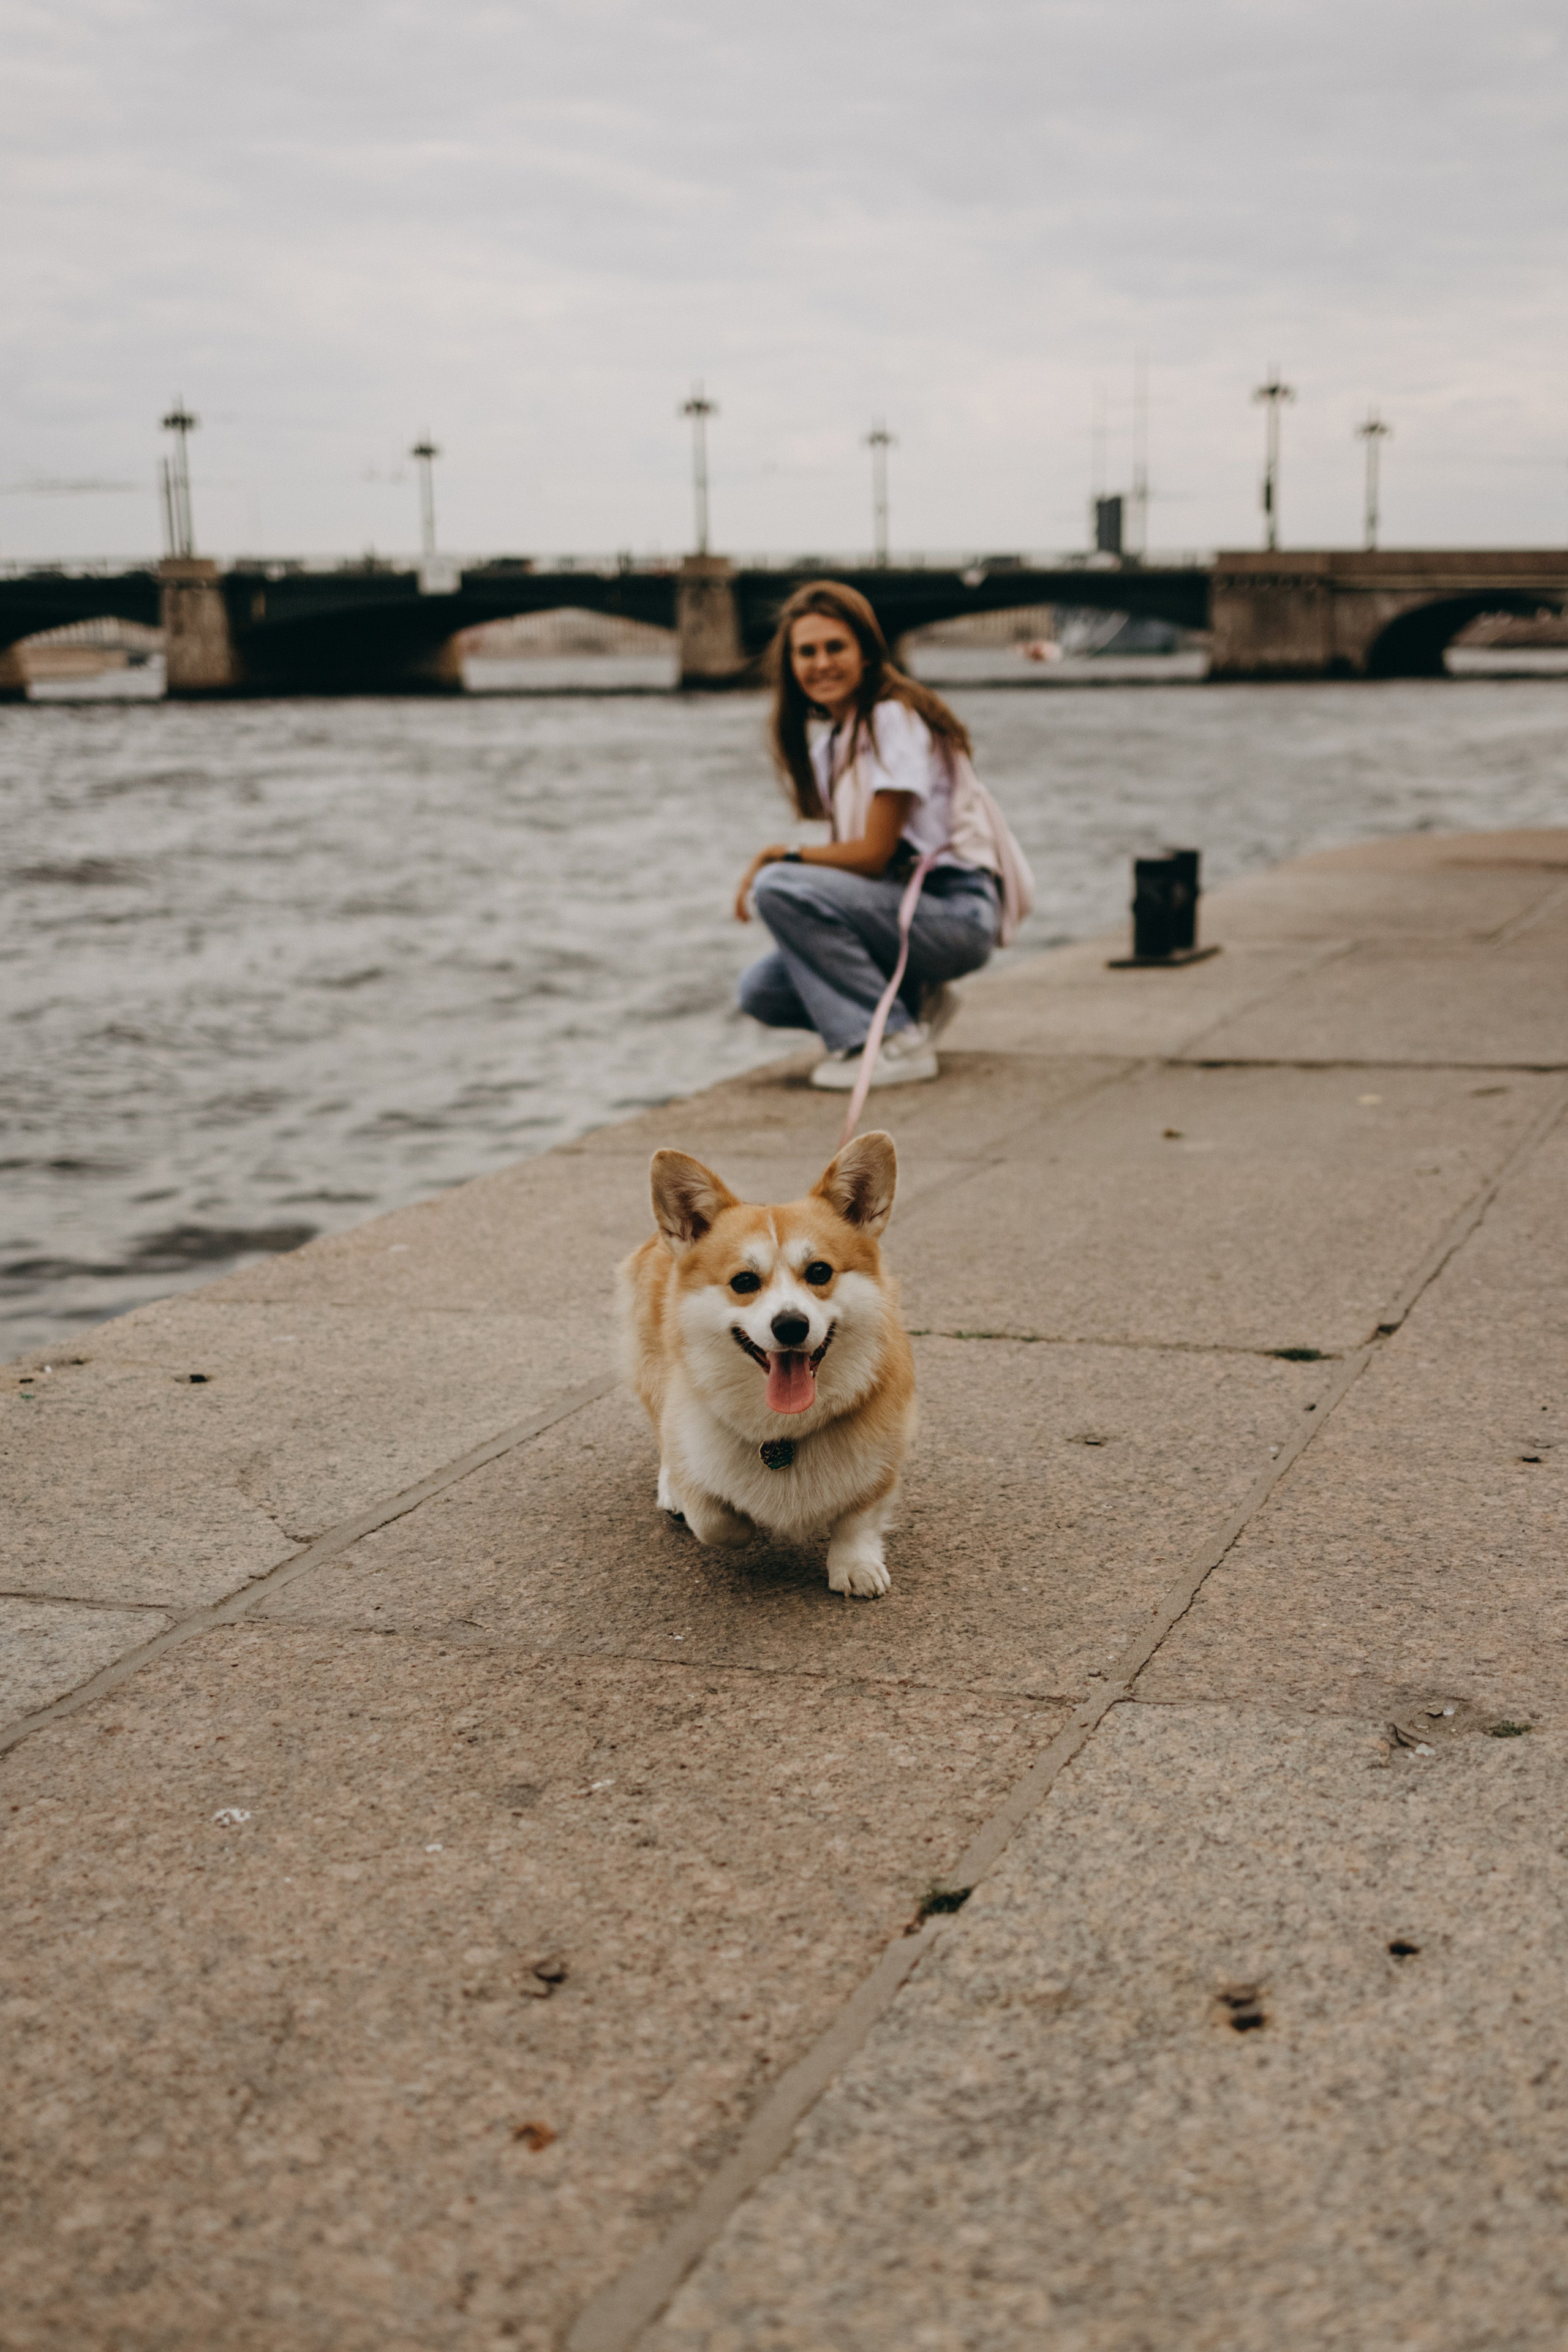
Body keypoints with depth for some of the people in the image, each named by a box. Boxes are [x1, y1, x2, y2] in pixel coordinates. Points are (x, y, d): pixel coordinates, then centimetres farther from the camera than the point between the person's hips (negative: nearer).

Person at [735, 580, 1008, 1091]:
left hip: (957, 912, -9)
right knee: (760, 991, -3)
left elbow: (874, 854, -16)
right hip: (904, 901, 9)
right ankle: (914, 1003, 10)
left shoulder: (895, 718, -13)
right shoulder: (833, 739, 14)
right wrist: (767, 865, -6)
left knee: (779, 888, -24)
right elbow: (850, 849, 11)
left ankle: (895, 1041, -18)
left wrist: (780, 856, -5)